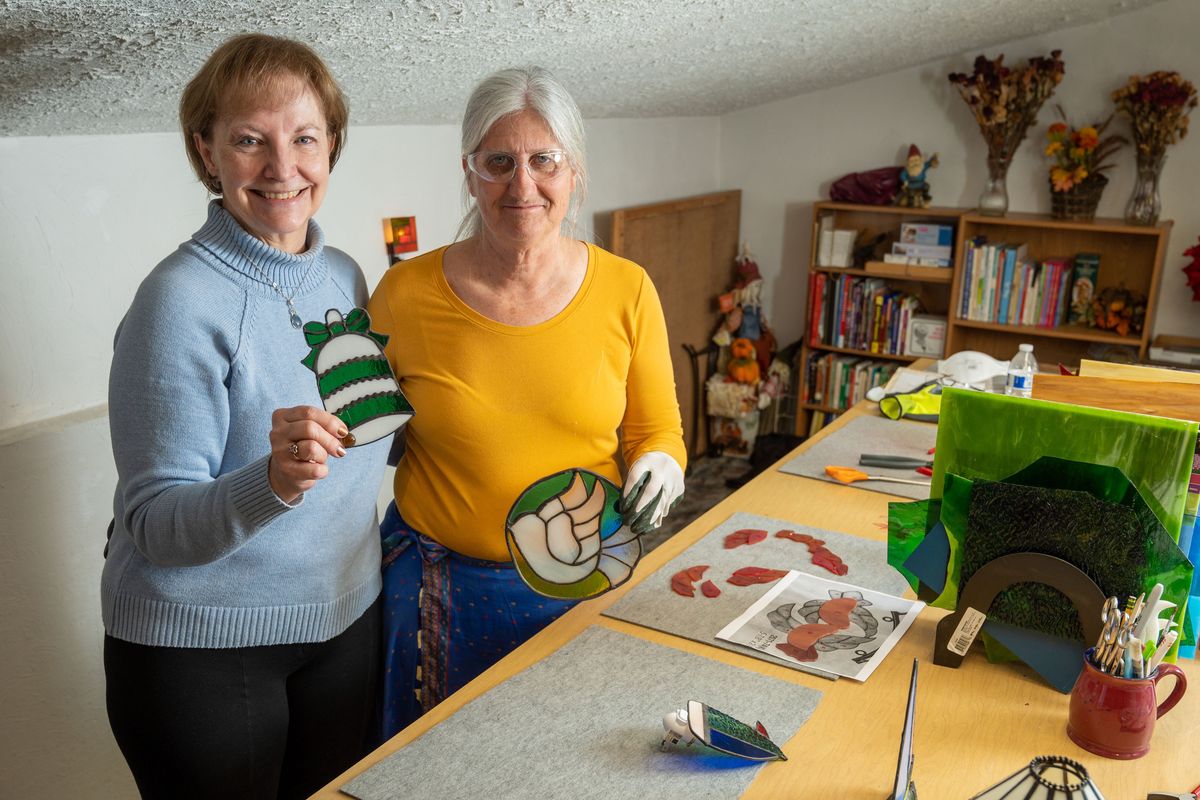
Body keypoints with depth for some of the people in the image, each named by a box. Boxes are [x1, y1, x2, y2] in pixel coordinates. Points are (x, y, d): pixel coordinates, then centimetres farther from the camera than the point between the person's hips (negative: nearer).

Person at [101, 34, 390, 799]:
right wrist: (272, 482, -37)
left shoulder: (345, 276, -1)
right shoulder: (184, 298, -19)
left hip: (345, 621, 6)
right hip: (200, 650, -5)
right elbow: (154, 526, -19)